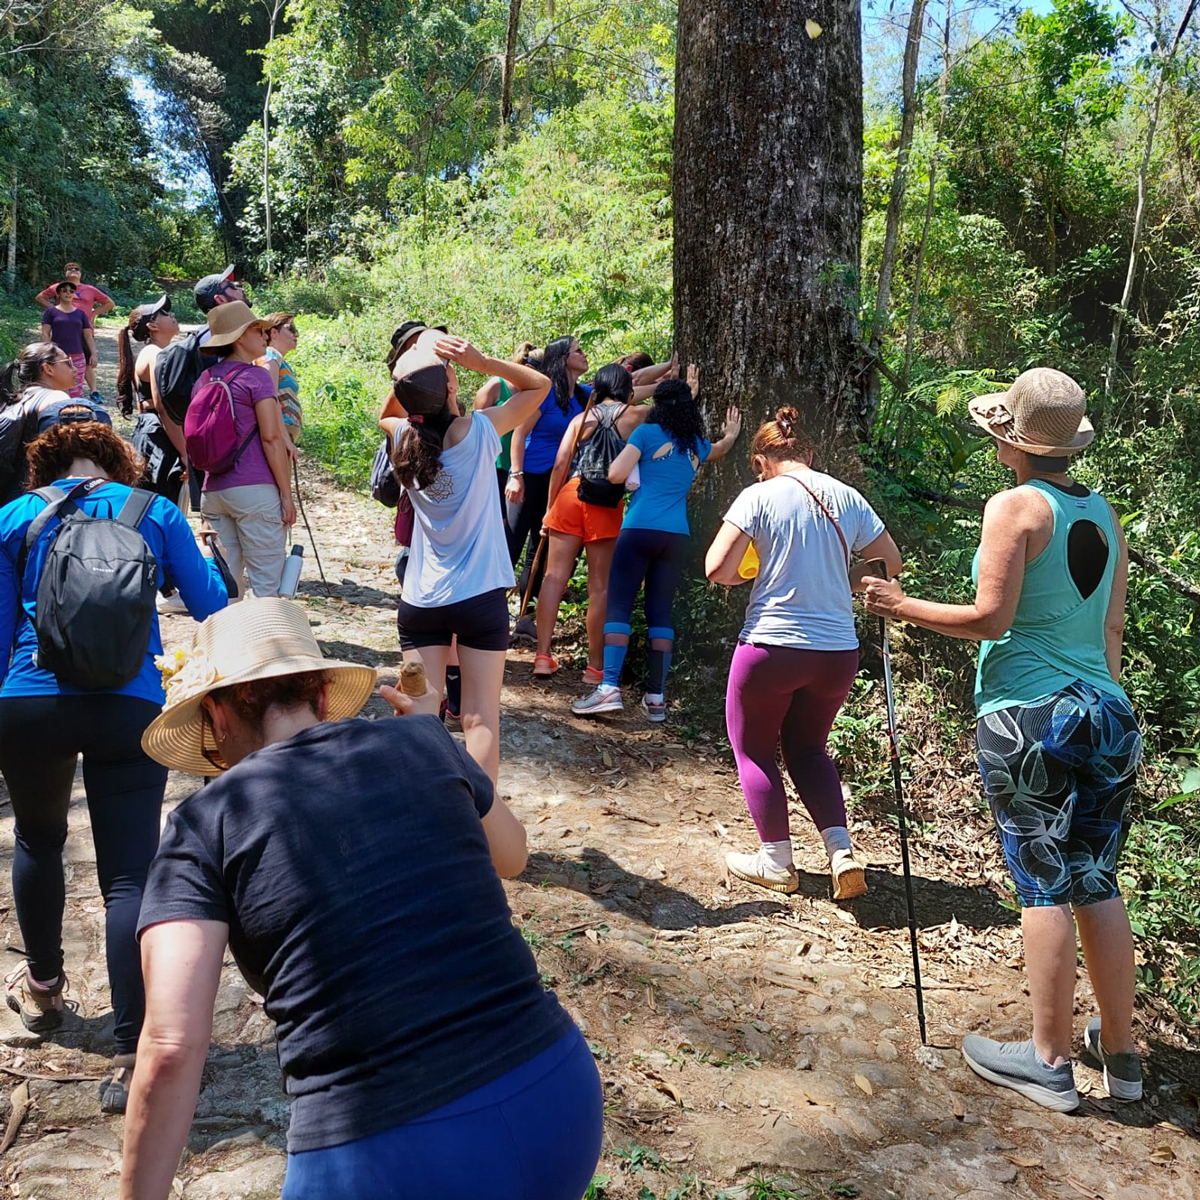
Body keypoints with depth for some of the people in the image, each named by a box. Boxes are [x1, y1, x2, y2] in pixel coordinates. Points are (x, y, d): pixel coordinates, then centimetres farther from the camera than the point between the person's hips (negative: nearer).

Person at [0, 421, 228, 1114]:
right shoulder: (155, 512, 8)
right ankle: (134, 1058, -5)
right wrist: (208, 557, 27)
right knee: (130, 876, 0)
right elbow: (214, 609, 6)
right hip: (130, 710, -1)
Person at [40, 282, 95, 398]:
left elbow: (88, 335, 13)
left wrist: (93, 353, 3)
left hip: (77, 357, 2)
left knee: (77, 388, -1)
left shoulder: (80, 313, 13)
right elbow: (45, 333, 1)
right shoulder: (51, 312, 5)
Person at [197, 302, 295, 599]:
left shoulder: (203, 380, 15)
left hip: (213, 490, 7)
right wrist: (286, 494, -9)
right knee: (265, 585, -3)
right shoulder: (256, 376, -5)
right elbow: (271, 438, -11)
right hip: (255, 489, -7)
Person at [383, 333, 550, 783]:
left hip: (420, 602, 3)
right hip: (480, 597, -3)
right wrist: (482, 362, -10)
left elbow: (386, 413, 25)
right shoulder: (476, 432, -11)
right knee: (481, 719, 1)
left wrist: (409, 371, 9)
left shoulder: (403, 437, -1)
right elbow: (540, 384, 1)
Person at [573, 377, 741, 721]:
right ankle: (656, 697, 6)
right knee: (660, 612, 7)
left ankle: (610, 688, -15)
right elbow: (720, 449, 42)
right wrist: (731, 435, 61)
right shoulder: (697, 446, 18)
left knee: (618, 605, -4)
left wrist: (635, 468, 14)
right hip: (677, 535, 4)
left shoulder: (648, 432, 2)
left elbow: (616, 475, -6)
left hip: (640, 529, -4)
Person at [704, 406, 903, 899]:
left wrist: (745, 574, 7)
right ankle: (841, 851, 11)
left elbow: (717, 569, -14)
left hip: (772, 647, -5)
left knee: (754, 750, 16)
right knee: (807, 748, 24)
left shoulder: (759, 496, -8)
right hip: (838, 652, 5)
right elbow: (890, 563, 11)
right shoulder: (847, 497, 4)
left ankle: (776, 861, 19)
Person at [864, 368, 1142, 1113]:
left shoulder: (1017, 506, -9)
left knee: (1045, 884, 1)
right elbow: (1113, 629, 15)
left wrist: (903, 607, -3)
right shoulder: (1105, 515, 10)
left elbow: (991, 618, -13)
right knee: (1098, 884, 14)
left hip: (1029, 718, -6)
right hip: (1106, 716, 6)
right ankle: (1120, 1054, 25)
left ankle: (1051, 1063, 12)